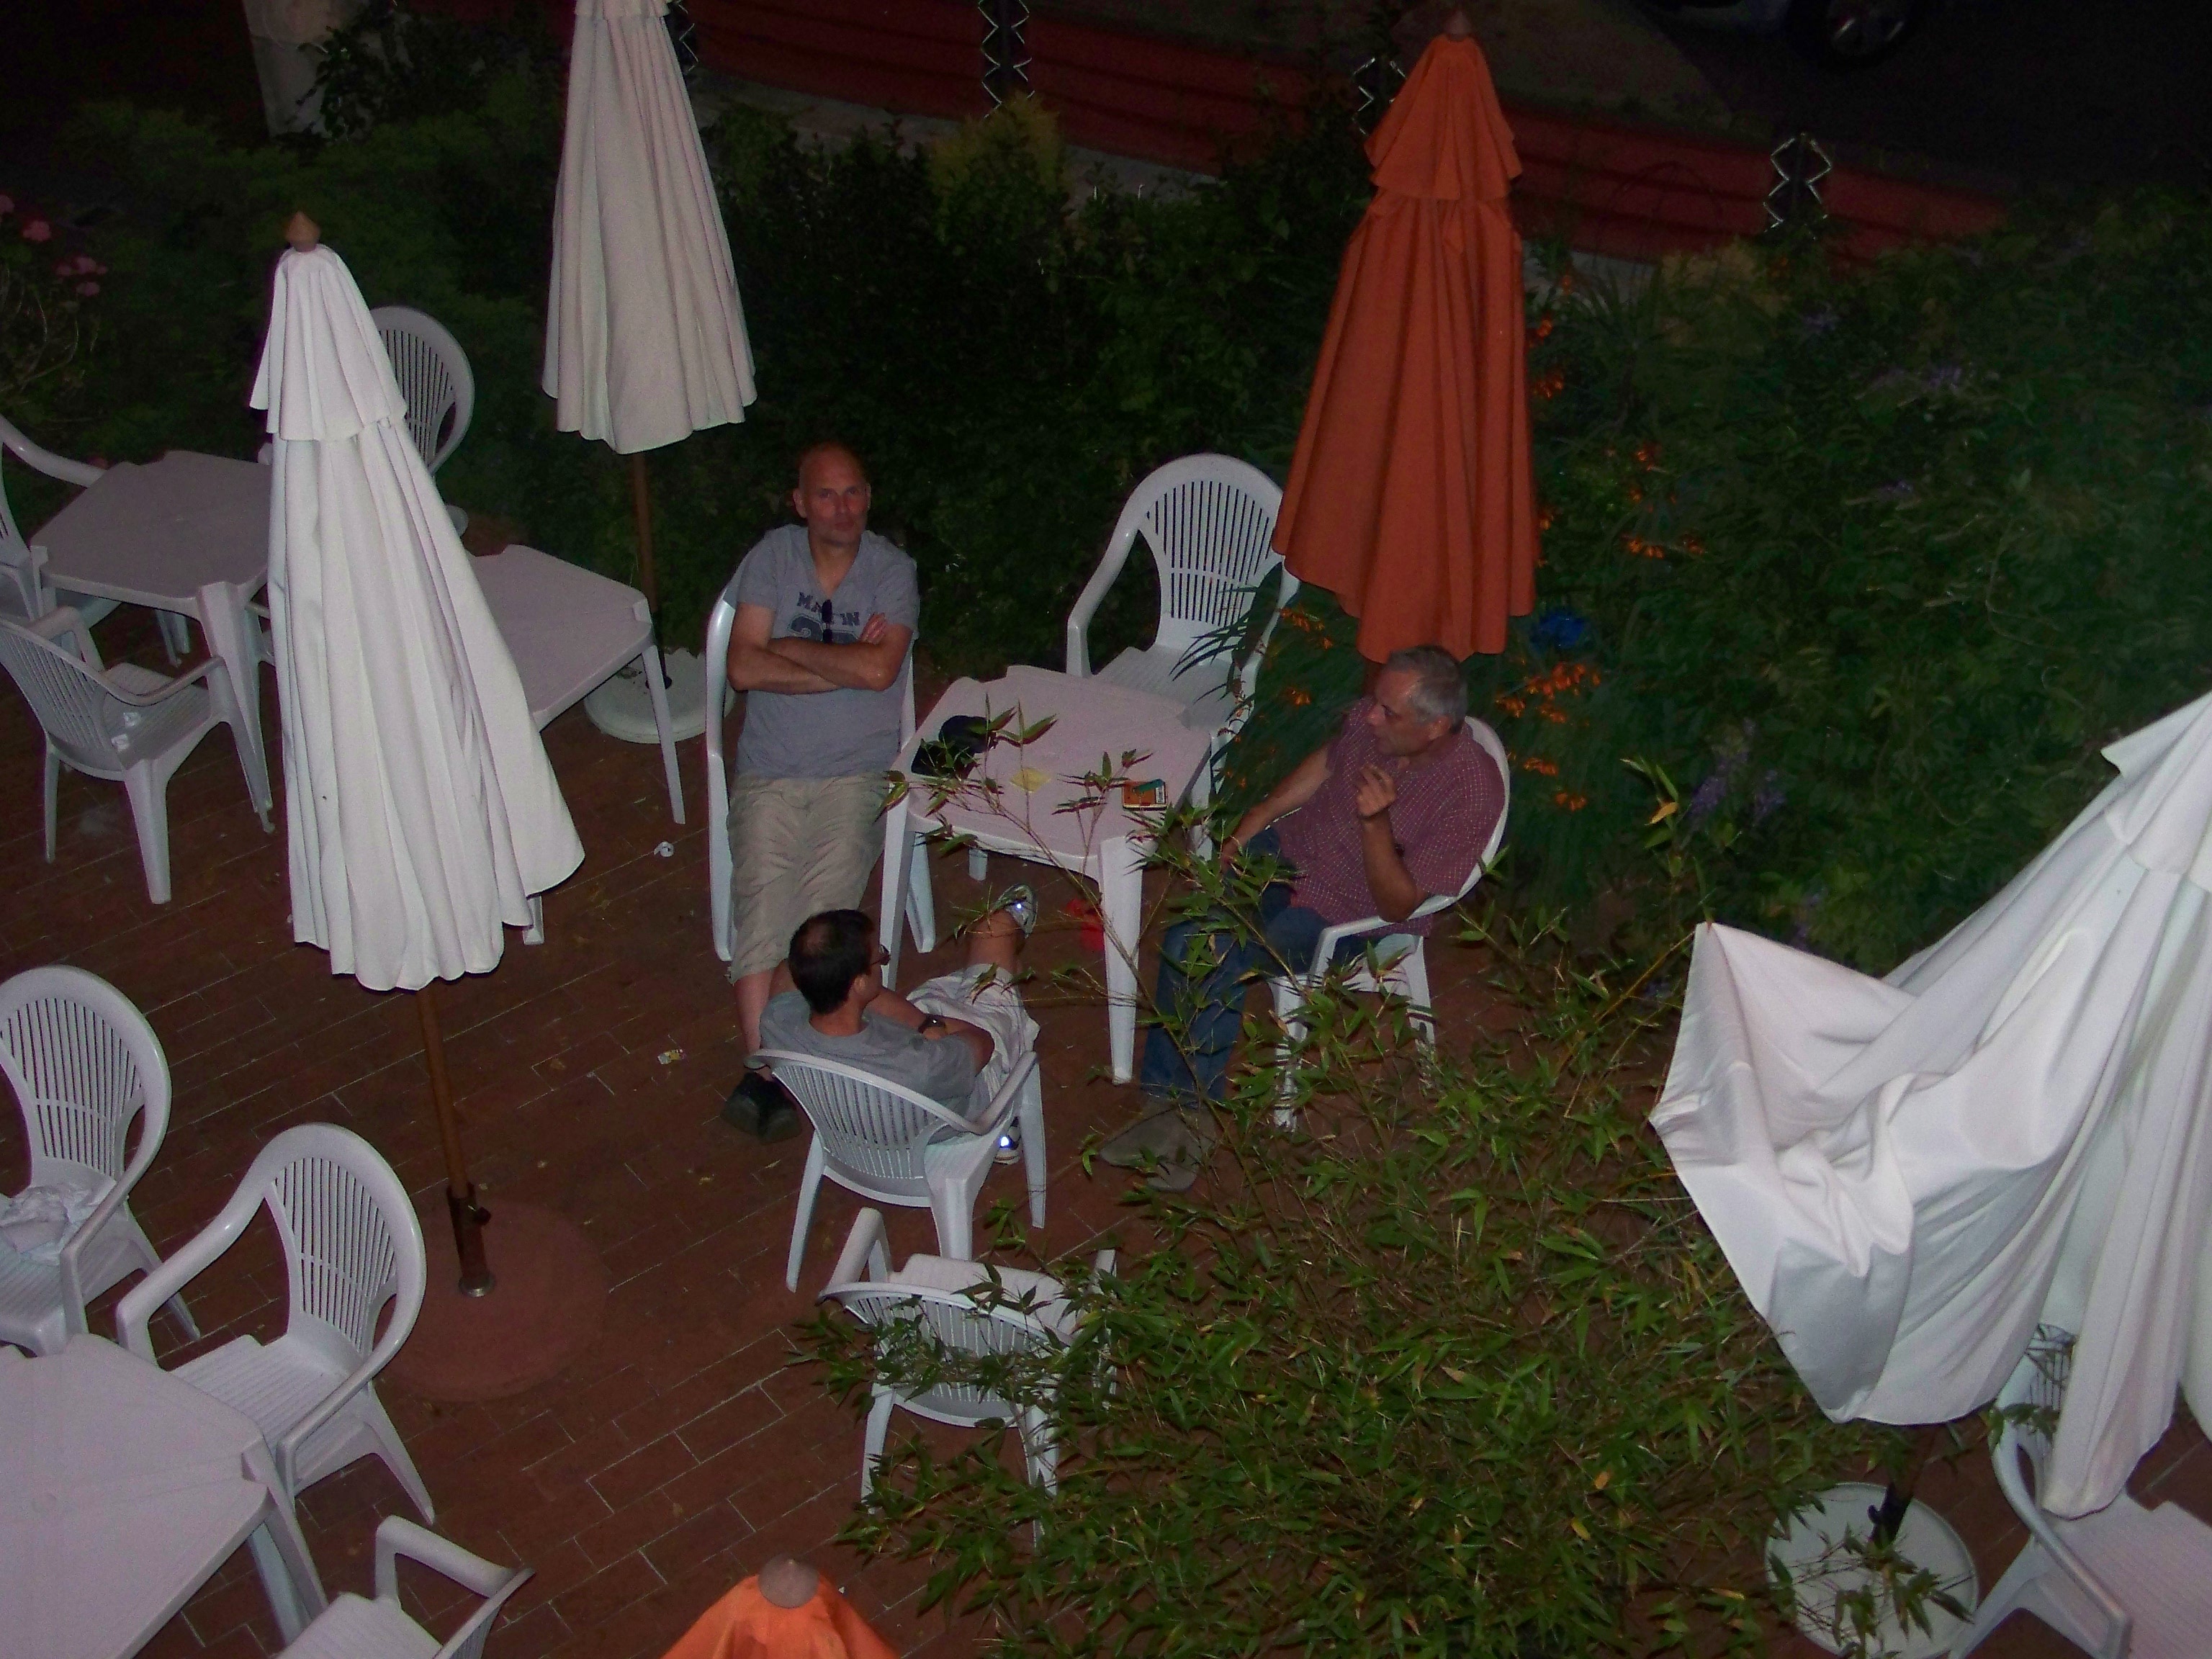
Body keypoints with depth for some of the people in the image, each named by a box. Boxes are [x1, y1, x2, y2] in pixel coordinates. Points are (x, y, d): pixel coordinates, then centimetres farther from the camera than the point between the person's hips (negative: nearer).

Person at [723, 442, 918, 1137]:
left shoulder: (892, 570, 4)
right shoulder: (771, 557, 7)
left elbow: (879, 670, -13)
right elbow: (743, 667, -5)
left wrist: (790, 648, -5)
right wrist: (846, 663, -8)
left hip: (856, 773, -1)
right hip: (770, 772, 1)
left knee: (823, 908, -21)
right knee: (763, 898, -20)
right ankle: (766, 1065, -23)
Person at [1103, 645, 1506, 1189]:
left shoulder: (1473, 793, -25)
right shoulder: (1372, 717, -11)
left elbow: (1397, 906, -20)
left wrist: (1375, 821, -36)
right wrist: (1249, 826, 6)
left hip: (1351, 914, -5)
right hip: (1291, 847, 5)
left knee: (1224, 960, -25)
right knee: (1190, 935, -19)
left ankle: (1183, 1109, -5)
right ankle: (1179, 1106, -12)